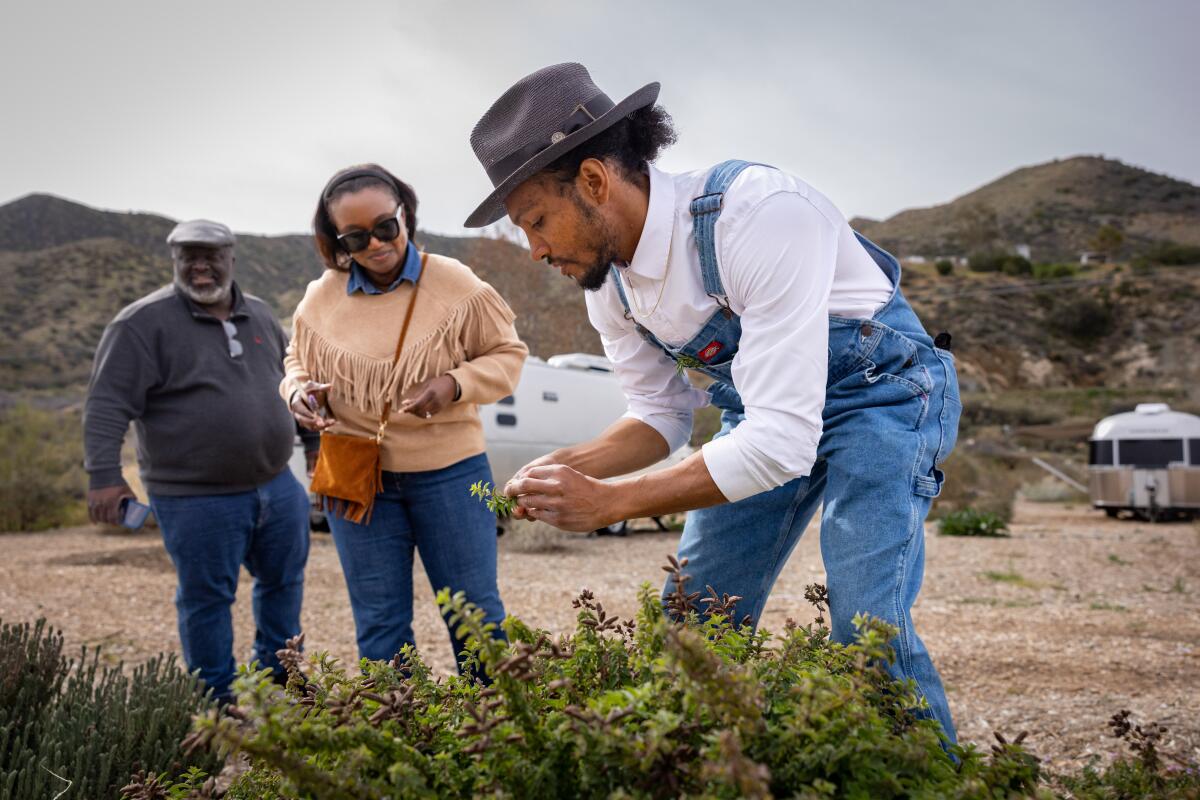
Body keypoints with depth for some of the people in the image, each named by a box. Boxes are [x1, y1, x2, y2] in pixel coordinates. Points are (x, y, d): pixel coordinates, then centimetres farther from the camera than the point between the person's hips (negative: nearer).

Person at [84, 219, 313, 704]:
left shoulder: (260, 316, 10)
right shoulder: (144, 323, -10)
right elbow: (107, 404, -14)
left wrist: (318, 443, 25)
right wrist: (104, 475, -23)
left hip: (276, 486, 6)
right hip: (196, 499, -6)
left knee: (284, 577, 17)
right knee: (207, 597, 3)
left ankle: (279, 672, 37)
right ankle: (219, 700, 18)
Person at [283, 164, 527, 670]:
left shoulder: (455, 284, -7)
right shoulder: (321, 299, 1)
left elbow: (507, 354, 0)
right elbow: (298, 363, 18)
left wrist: (453, 386, -19)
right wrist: (299, 392, -6)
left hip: (447, 471, -2)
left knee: (474, 610, 6)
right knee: (378, 625, 10)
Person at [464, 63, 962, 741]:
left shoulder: (760, 213, -33)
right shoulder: (606, 282, -9)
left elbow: (782, 441, -36)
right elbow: (663, 415, 4)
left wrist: (610, 502, -32)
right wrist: (569, 468, -15)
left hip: (881, 388, -7)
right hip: (763, 409, 7)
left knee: (867, 630, -21)